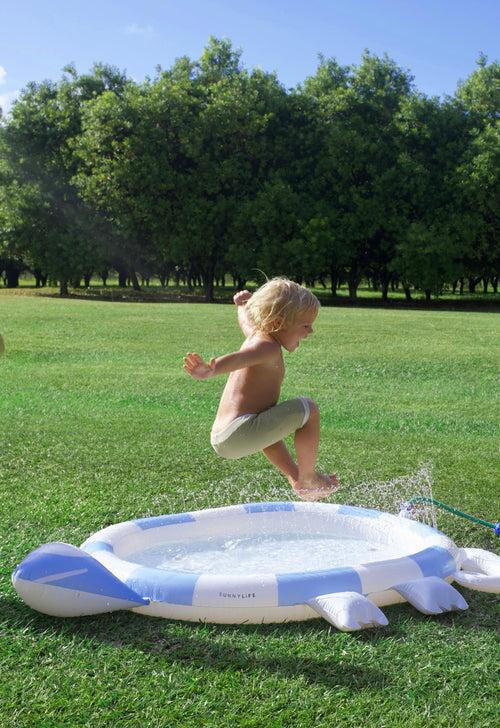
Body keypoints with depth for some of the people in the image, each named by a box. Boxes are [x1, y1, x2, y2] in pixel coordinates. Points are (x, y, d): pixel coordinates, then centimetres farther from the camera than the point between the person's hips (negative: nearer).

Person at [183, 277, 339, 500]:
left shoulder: (255, 334, 18)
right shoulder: (269, 348, -11)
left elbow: (245, 317, 42)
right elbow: (238, 358, -32)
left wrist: (243, 303, 62)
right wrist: (212, 370, -50)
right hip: (239, 433, -11)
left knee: (267, 422, 40)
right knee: (308, 409, -8)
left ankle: (295, 477, 40)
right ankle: (307, 476, 4)